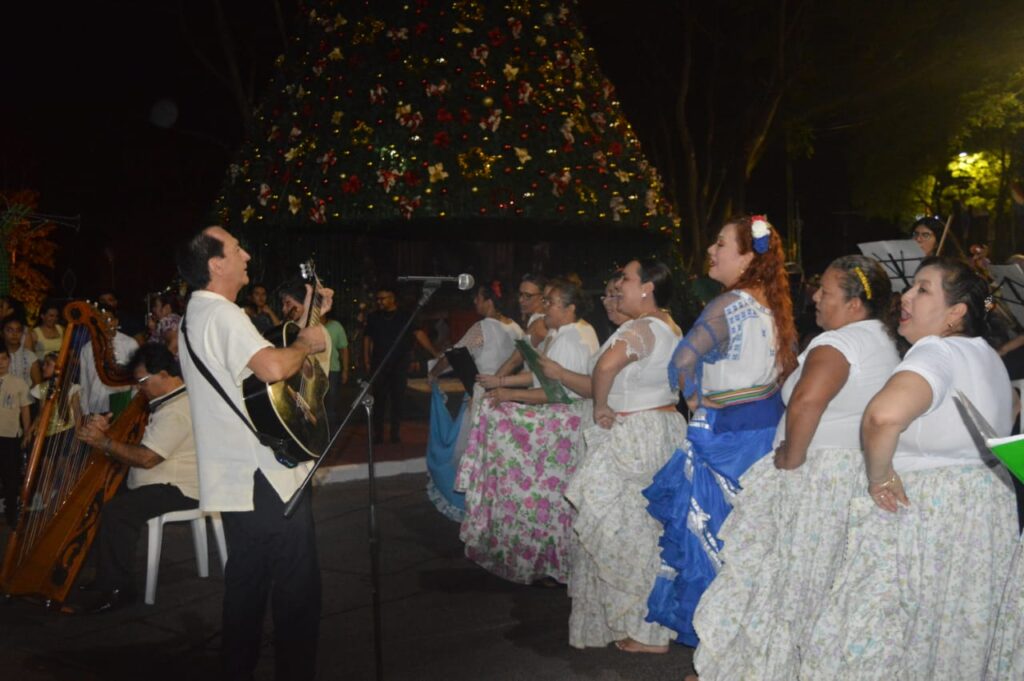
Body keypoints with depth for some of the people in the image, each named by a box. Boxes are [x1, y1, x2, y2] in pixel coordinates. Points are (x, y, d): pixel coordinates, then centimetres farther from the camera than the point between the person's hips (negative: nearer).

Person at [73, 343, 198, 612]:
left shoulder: (177, 411, -20)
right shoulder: (167, 402, 15)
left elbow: (146, 458, -23)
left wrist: (103, 441, -16)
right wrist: (105, 427, -1)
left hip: (178, 490, -11)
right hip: (167, 484, 11)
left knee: (117, 510, -26)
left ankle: (116, 588, -15)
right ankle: (106, 576, 9)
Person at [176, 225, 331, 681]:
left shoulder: (196, 316, 16)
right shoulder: (223, 314, -17)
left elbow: (260, 361, 21)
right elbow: (272, 367, -35)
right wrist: (306, 343, -15)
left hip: (236, 479, 10)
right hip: (268, 477, -10)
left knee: (246, 582, 19)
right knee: (298, 589, 0)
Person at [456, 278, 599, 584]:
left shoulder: (571, 340, -19)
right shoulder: (557, 335, 12)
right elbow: (541, 376, 15)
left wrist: (510, 394, -20)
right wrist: (501, 381, 9)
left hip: (563, 421, -9)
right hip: (554, 418, 9)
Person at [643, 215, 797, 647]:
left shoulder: (731, 305, -19)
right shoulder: (774, 306, 7)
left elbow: (683, 361, -29)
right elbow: (790, 364, 18)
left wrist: (695, 400, -12)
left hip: (725, 433, -8)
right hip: (767, 425, 8)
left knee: (711, 534, 3)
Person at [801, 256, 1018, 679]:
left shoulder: (937, 351, -19)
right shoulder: (988, 356, 11)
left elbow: (884, 415, -39)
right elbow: (1009, 406, 34)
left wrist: (880, 477, -24)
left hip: (926, 509, -10)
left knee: (878, 642, 0)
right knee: (955, 635, 19)